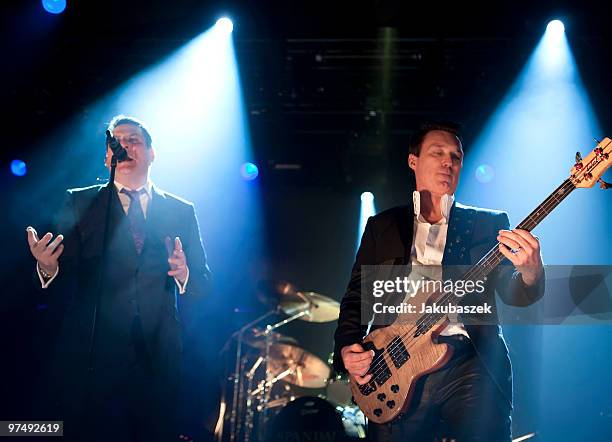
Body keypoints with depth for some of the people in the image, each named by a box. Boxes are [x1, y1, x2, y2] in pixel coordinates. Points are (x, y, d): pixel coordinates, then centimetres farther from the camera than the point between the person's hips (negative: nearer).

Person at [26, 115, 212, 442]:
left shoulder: (182, 211, 10)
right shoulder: (80, 203, 6)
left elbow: (203, 282, 10)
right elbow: (62, 288, 1)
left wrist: (185, 276, -12)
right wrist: (48, 268, -22)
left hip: (158, 361, 2)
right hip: (89, 359, -1)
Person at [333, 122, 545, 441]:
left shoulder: (489, 224, 13)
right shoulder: (381, 227, 16)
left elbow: (513, 294, 2)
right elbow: (356, 298, 16)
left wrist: (530, 272, -21)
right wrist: (346, 349, -2)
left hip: (472, 364, -1)